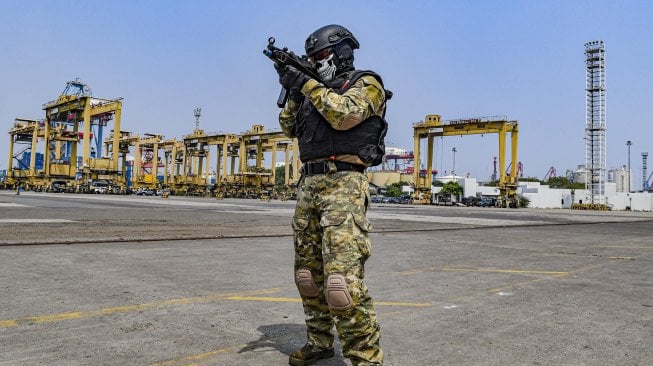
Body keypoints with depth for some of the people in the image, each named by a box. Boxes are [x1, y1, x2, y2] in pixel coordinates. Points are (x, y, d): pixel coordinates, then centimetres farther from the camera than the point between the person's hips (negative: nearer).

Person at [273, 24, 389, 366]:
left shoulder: (367, 83, 3)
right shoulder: (318, 90, 24)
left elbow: (344, 114, -16)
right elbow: (291, 128, 21)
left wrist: (306, 83, -8)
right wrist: (293, 91, 8)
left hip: (342, 183, -8)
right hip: (309, 184, 8)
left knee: (342, 281, -19)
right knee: (308, 274, 13)